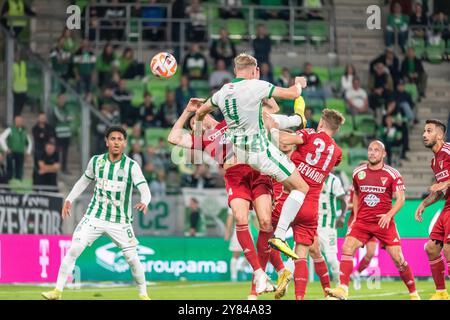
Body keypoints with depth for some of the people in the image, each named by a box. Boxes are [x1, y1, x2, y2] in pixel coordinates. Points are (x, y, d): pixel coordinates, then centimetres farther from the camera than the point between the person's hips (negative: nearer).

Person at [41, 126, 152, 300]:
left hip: (120, 221, -2)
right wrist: (69, 199, 10)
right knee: (74, 250, -11)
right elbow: (84, 180, 17)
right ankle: (57, 291, -5)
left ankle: (143, 294, 18)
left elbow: (145, 189, -21)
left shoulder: (131, 166, -10)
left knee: (133, 259, -3)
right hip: (95, 216, 2)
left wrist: (144, 202, -42)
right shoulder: (96, 161, -1)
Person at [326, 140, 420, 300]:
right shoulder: (358, 172, 7)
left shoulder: (393, 174, -5)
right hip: (362, 221, 3)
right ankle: (342, 290, -25)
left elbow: (400, 199, -8)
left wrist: (389, 215, -24)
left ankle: (413, 293, 11)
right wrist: (355, 215, 14)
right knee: (347, 248, -20)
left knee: (397, 257, -6)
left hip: (384, 222, -3)